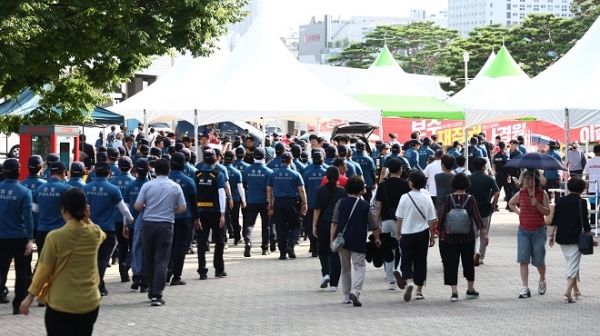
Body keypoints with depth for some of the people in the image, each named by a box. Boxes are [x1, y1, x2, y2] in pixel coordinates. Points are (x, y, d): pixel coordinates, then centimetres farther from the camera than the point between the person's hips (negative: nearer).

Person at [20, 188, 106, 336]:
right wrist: (87, 220, 12)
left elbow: (44, 270, -7)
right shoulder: (95, 233, -2)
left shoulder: (55, 237, -14)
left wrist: (30, 297, 3)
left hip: (60, 305, -4)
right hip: (90, 304, 4)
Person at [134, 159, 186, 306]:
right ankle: (157, 295, -11)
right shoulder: (175, 187, -1)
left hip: (148, 224, 1)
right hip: (165, 226, -1)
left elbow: (137, 206, -5)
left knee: (149, 259, 14)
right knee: (161, 261, -3)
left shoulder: (147, 186, -3)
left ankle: (152, 291, 24)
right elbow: (182, 208, 2)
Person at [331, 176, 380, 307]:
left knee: (345, 268, 15)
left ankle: (347, 296, 20)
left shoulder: (340, 203, 1)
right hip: (358, 242, -2)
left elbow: (334, 223, -4)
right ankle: (355, 291, -22)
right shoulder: (365, 206, -1)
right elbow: (373, 226, 4)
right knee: (360, 267, 1)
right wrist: (377, 239, 20)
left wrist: (332, 239, -2)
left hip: (342, 240, 2)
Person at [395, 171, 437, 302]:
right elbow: (432, 220, 0)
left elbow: (400, 218, -4)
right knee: (421, 261, 12)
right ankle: (419, 290, 15)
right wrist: (432, 236, 10)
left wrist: (398, 234, 8)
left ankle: (408, 281, -20)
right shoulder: (427, 198, -4)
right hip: (422, 234, 2)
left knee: (406, 261, 6)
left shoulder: (405, 198, -9)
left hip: (407, 233, -2)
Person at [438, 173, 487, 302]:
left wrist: (440, 231, 11)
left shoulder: (448, 199, -5)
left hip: (450, 237, -1)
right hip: (467, 237, 1)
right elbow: (477, 218, -6)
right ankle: (470, 290, 26)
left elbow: (442, 217, -3)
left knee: (451, 263, 3)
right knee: (468, 262, 16)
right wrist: (484, 234, -2)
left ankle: (454, 291, -7)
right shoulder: (470, 199, -5)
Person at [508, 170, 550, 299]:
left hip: (538, 231, -2)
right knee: (523, 260, -8)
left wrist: (537, 204, -24)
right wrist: (518, 211, 8)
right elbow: (511, 203, 23)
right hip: (523, 231, 2)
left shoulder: (542, 194, -3)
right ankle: (525, 288, -9)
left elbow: (547, 212, -9)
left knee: (539, 260, 6)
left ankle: (542, 280, 35)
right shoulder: (520, 193, 4)